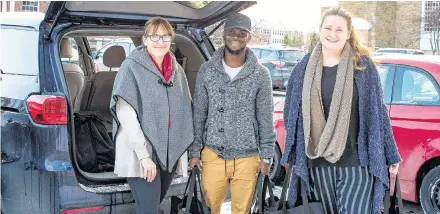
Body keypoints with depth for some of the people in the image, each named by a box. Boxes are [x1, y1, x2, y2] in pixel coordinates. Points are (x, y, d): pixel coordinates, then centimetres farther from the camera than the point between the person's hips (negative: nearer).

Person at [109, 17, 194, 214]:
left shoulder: (176, 70, 8)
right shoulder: (131, 67, -10)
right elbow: (125, 113, -16)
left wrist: (188, 148, 7)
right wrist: (143, 154, -20)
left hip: (169, 153, 6)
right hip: (140, 154, -6)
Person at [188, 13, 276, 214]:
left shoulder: (261, 74, -5)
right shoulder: (207, 71, -2)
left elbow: (266, 119, 0)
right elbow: (198, 115, 4)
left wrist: (266, 156, 0)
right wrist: (194, 151, 4)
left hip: (246, 158, -1)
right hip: (213, 155, 1)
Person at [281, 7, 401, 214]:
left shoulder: (363, 66, -2)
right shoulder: (304, 68, 5)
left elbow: (378, 111, -1)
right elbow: (290, 112, 10)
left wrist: (390, 155, 0)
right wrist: (293, 153, 7)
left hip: (356, 161, -3)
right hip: (318, 163, 3)